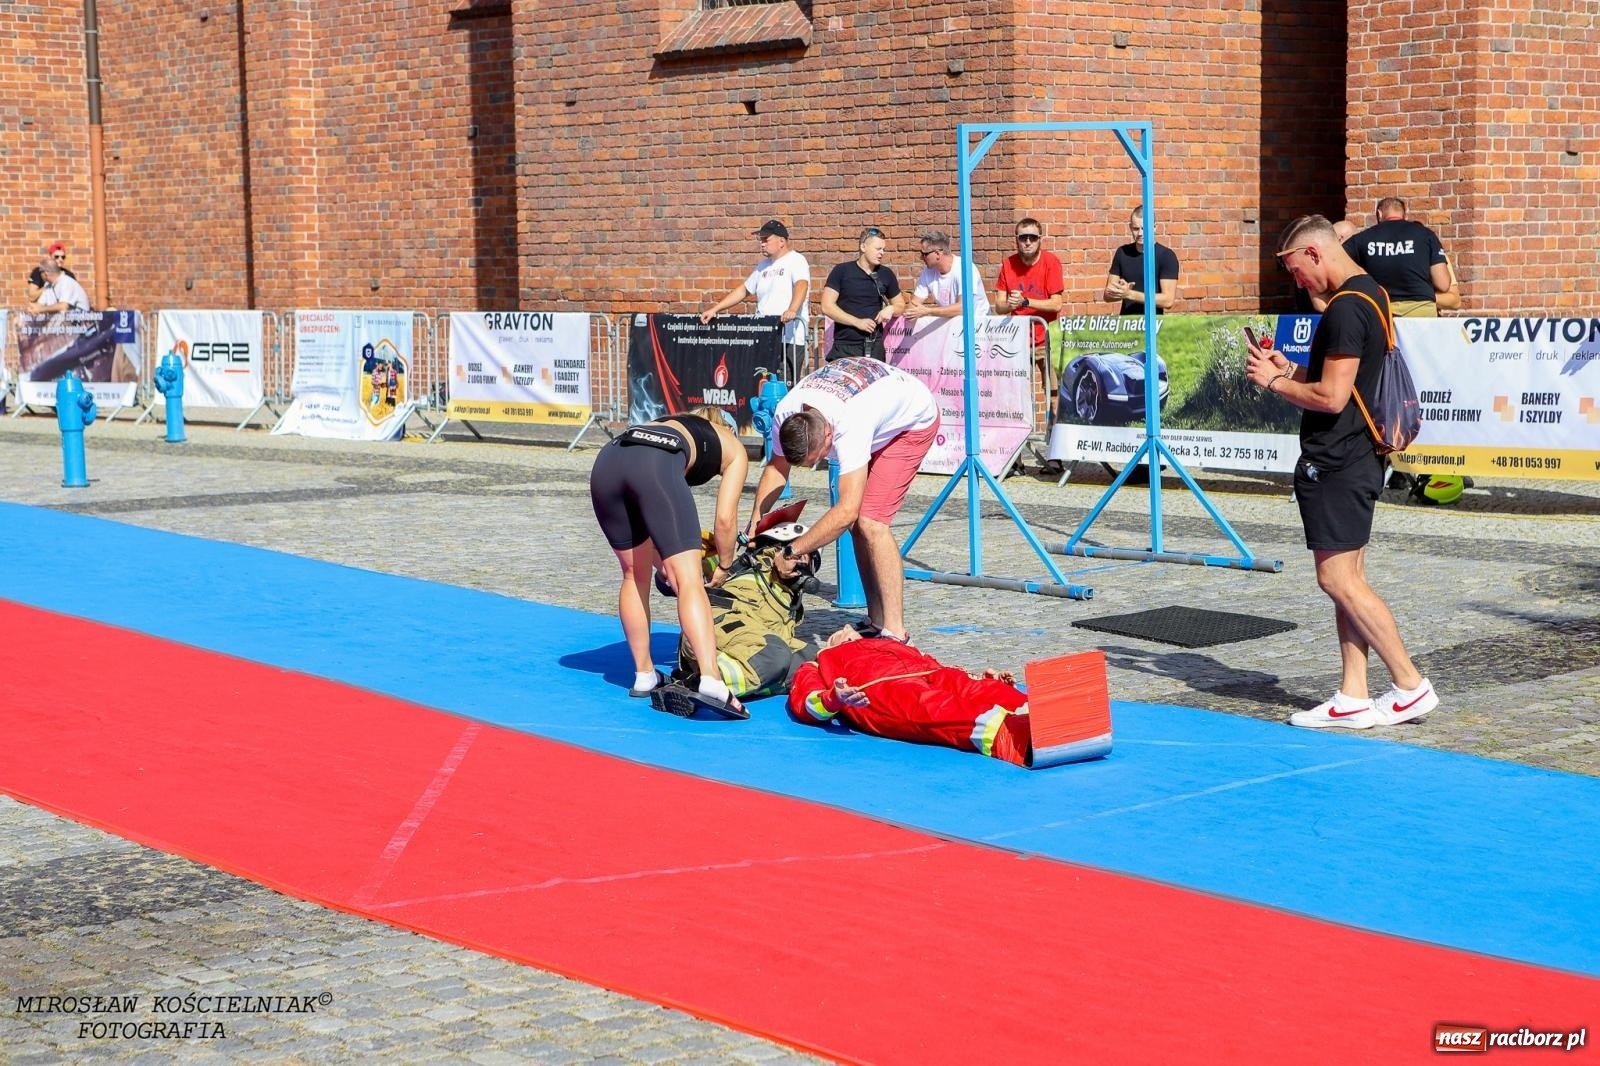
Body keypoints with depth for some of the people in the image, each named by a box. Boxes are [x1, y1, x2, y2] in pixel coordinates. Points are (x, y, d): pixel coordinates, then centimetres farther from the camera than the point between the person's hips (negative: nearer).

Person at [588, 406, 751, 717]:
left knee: (635, 575, 22)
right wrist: (724, 566, 33)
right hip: (656, 466, -6)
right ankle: (711, 680, -23)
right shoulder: (734, 448, 30)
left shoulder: (672, 423, 44)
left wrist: (665, 566, 44)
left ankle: (644, 675, 28)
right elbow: (725, 519, 18)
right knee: (690, 580, -9)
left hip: (607, 460, 6)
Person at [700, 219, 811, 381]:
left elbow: (801, 285, -22)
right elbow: (743, 290, 26)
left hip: (789, 339, -7)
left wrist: (792, 310, -41)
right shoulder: (763, 266, 20)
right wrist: (714, 309, 18)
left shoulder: (796, 260, -4)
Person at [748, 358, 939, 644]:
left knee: (869, 521, -21)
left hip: (915, 419, -7)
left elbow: (847, 510, -47)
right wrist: (756, 519, -19)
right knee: (857, 524, 1)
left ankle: (895, 632, -20)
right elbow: (777, 466, -5)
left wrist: (792, 550, -43)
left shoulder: (849, 428, -45)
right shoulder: (785, 415, -25)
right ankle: (876, 621, 10)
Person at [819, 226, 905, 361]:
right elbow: (827, 306, -6)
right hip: (845, 348, -3)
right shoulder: (842, 271, 0)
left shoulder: (886, 274, 10)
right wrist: (857, 322, -13)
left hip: (875, 346, 3)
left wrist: (891, 309, -4)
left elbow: (900, 304, 21)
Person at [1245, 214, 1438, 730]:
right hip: (1357, 457, 11)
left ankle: (1412, 686, -1)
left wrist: (1274, 381, -9)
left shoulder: (1345, 309, -18)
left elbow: (1331, 396, -22)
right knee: (1348, 579, 10)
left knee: (1338, 579, -6)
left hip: (1335, 464, -11)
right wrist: (1291, 369, 13)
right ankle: (1352, 698, 13)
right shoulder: (1371, 295, 15)